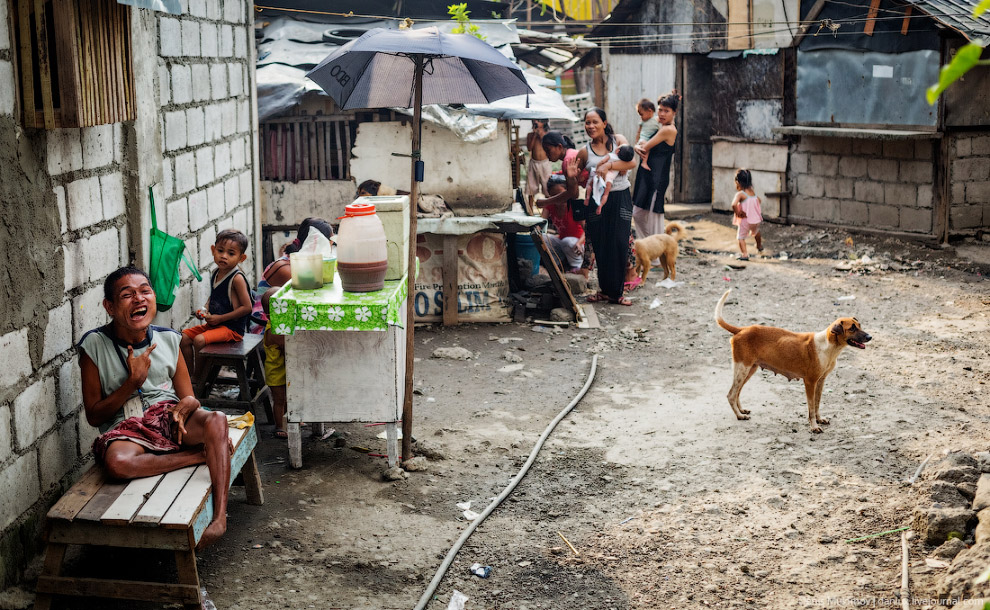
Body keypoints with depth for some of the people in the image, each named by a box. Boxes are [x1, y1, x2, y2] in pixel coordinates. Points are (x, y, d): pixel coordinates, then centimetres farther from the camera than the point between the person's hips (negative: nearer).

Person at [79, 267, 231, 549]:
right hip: (125, 428, -2)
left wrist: (183, 407, -17)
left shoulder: (167, 339, 6)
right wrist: (133, 382, -15)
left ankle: (220, 515, -36)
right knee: (116, 463, -39)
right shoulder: (94, 345, -3)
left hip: (168, 416, 3)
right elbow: (94, 416, -2)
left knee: (216, 420, -31)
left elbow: (189, 398, 9)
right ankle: (202, 454, -22)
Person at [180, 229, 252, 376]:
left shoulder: (237, 278, -17)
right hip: (213, 324, 9)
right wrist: (205, 311, 3)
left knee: (199, 340, -25)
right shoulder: (216, 274, 7)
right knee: (184, 337, 3)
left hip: (232, 327, -9)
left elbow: (247, 307, -19)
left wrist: (220, 318, -16)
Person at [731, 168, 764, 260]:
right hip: (756, 219, 7)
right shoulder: (753, 192, 2)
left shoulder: (740, 194, -21)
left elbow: (734, 204, -38)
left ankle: (744, 255, -4)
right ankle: (760, 247, 55)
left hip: (745, 221, -7)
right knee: (756, 232, 34)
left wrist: (737, 213, -23)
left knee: (741, 237, 8)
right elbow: (758, 200, 19)